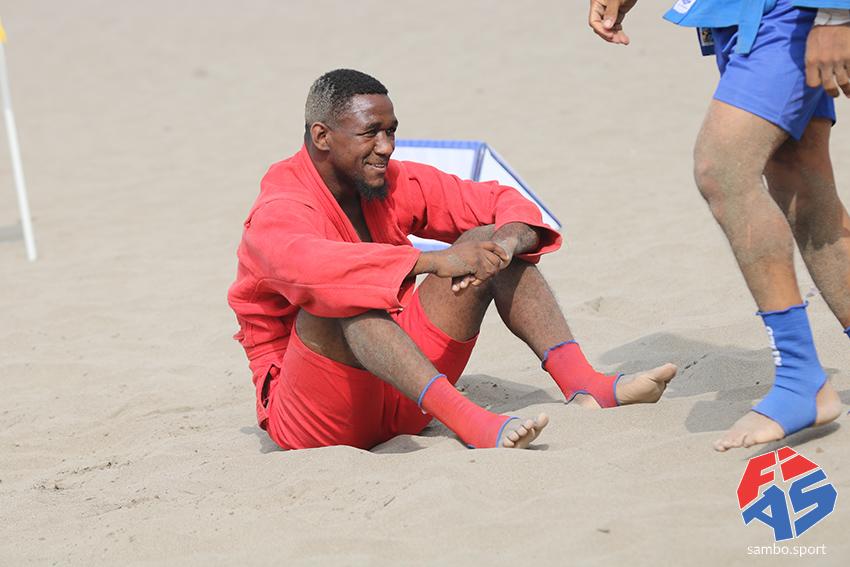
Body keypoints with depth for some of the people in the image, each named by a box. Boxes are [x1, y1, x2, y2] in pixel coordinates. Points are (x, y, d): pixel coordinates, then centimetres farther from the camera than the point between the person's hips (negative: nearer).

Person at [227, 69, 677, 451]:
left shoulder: (394, 185, 1)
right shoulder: (279, 212, -20)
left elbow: (500, 203, 2)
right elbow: (309, 266, -44)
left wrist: (508, 240, -24)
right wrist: (435, 261, -48)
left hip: (398, 400, 7)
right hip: (307, 420, -6)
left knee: (486, 242, -6)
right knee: (338, 296, -37)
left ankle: (582, 382, -22)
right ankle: (467, 421, -49)